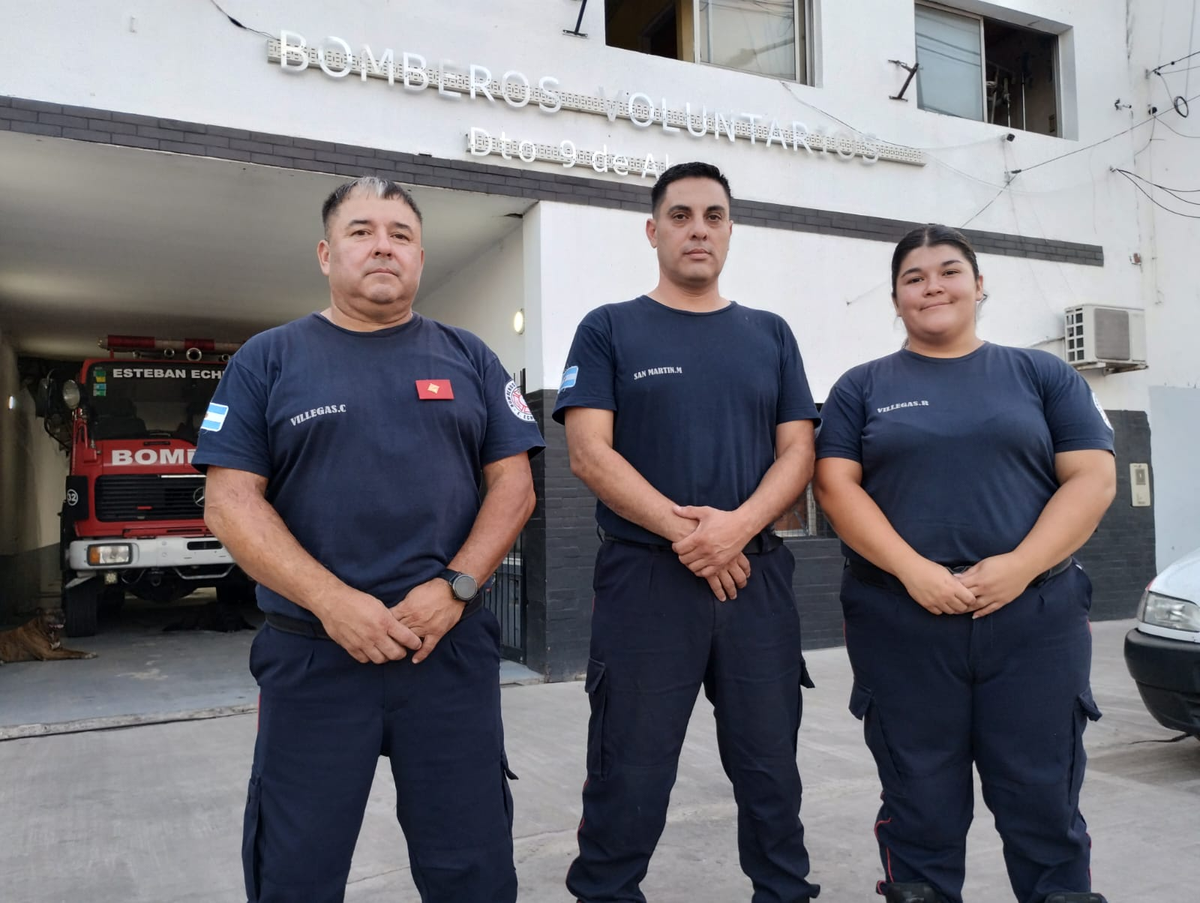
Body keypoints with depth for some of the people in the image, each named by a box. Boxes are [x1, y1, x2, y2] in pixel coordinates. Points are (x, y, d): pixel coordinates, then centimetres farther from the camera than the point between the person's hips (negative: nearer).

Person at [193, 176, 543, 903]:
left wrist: (454, 587, -12)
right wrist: (333, 601, -15)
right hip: (312, 653, 0)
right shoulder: (268, 361, 5)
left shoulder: (469, 358, 9)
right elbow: (231, 501, -3)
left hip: (452, 647, 1)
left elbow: (514, 485, 4)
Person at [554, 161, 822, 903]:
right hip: (646, 577, -3)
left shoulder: (770, 335, 12)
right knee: (629, 777, 5)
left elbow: (798, 453, 5)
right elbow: (589, 453, -7)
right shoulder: (610, 330, 3)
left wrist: (737, 526, -14)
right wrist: (683, 530, -16)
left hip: (758, 575, 3)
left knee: (770, 771, 14)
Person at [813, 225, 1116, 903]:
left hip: (1035, 618, 1)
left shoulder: (1042, 375, 10)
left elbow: (1093, 478, 2)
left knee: (1045, 802, 7)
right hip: (901, 623, 0)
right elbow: (836, 484, -2)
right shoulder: (863, 387, 9)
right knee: (921, 808, 8)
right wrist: (913, 570, -15)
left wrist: (1019, 568, -13)